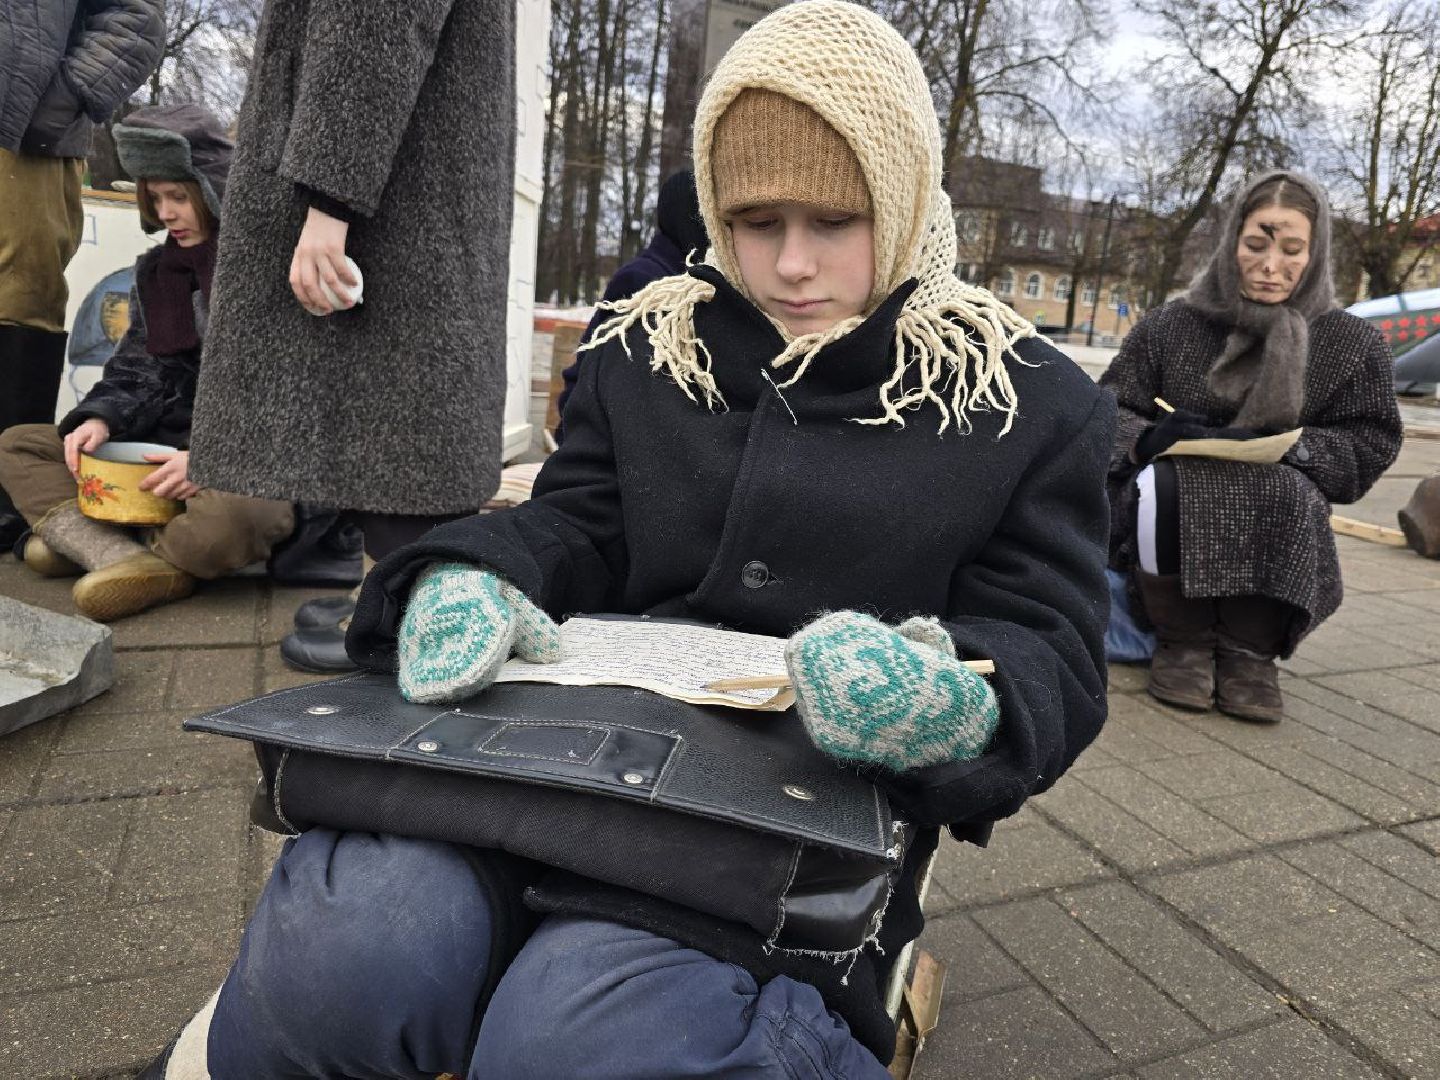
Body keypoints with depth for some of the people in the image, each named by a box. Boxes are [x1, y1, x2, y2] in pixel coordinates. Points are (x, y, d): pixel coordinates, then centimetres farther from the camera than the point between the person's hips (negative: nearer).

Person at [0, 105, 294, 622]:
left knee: (219, 522, -40)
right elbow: (137, 370, 14)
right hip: (174, 445, 8)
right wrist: (100, 419, -9)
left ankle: (78, 536, -10)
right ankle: (125, 558, -24)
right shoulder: (155, 271, 14)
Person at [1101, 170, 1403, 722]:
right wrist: (1148, 440, -22)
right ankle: (1183, 639, -14)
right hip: (1175, 518, 0)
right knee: (1156, 485, -34)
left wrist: (1283, 448, -17)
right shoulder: (1170, 325, 4)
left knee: (1287, 492, -34)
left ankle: (1249, 649, -15)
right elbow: (1108, 411, 1)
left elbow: (1370, 444, 3)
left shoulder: (1351, 343, 6)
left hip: (1276, 539, 1)